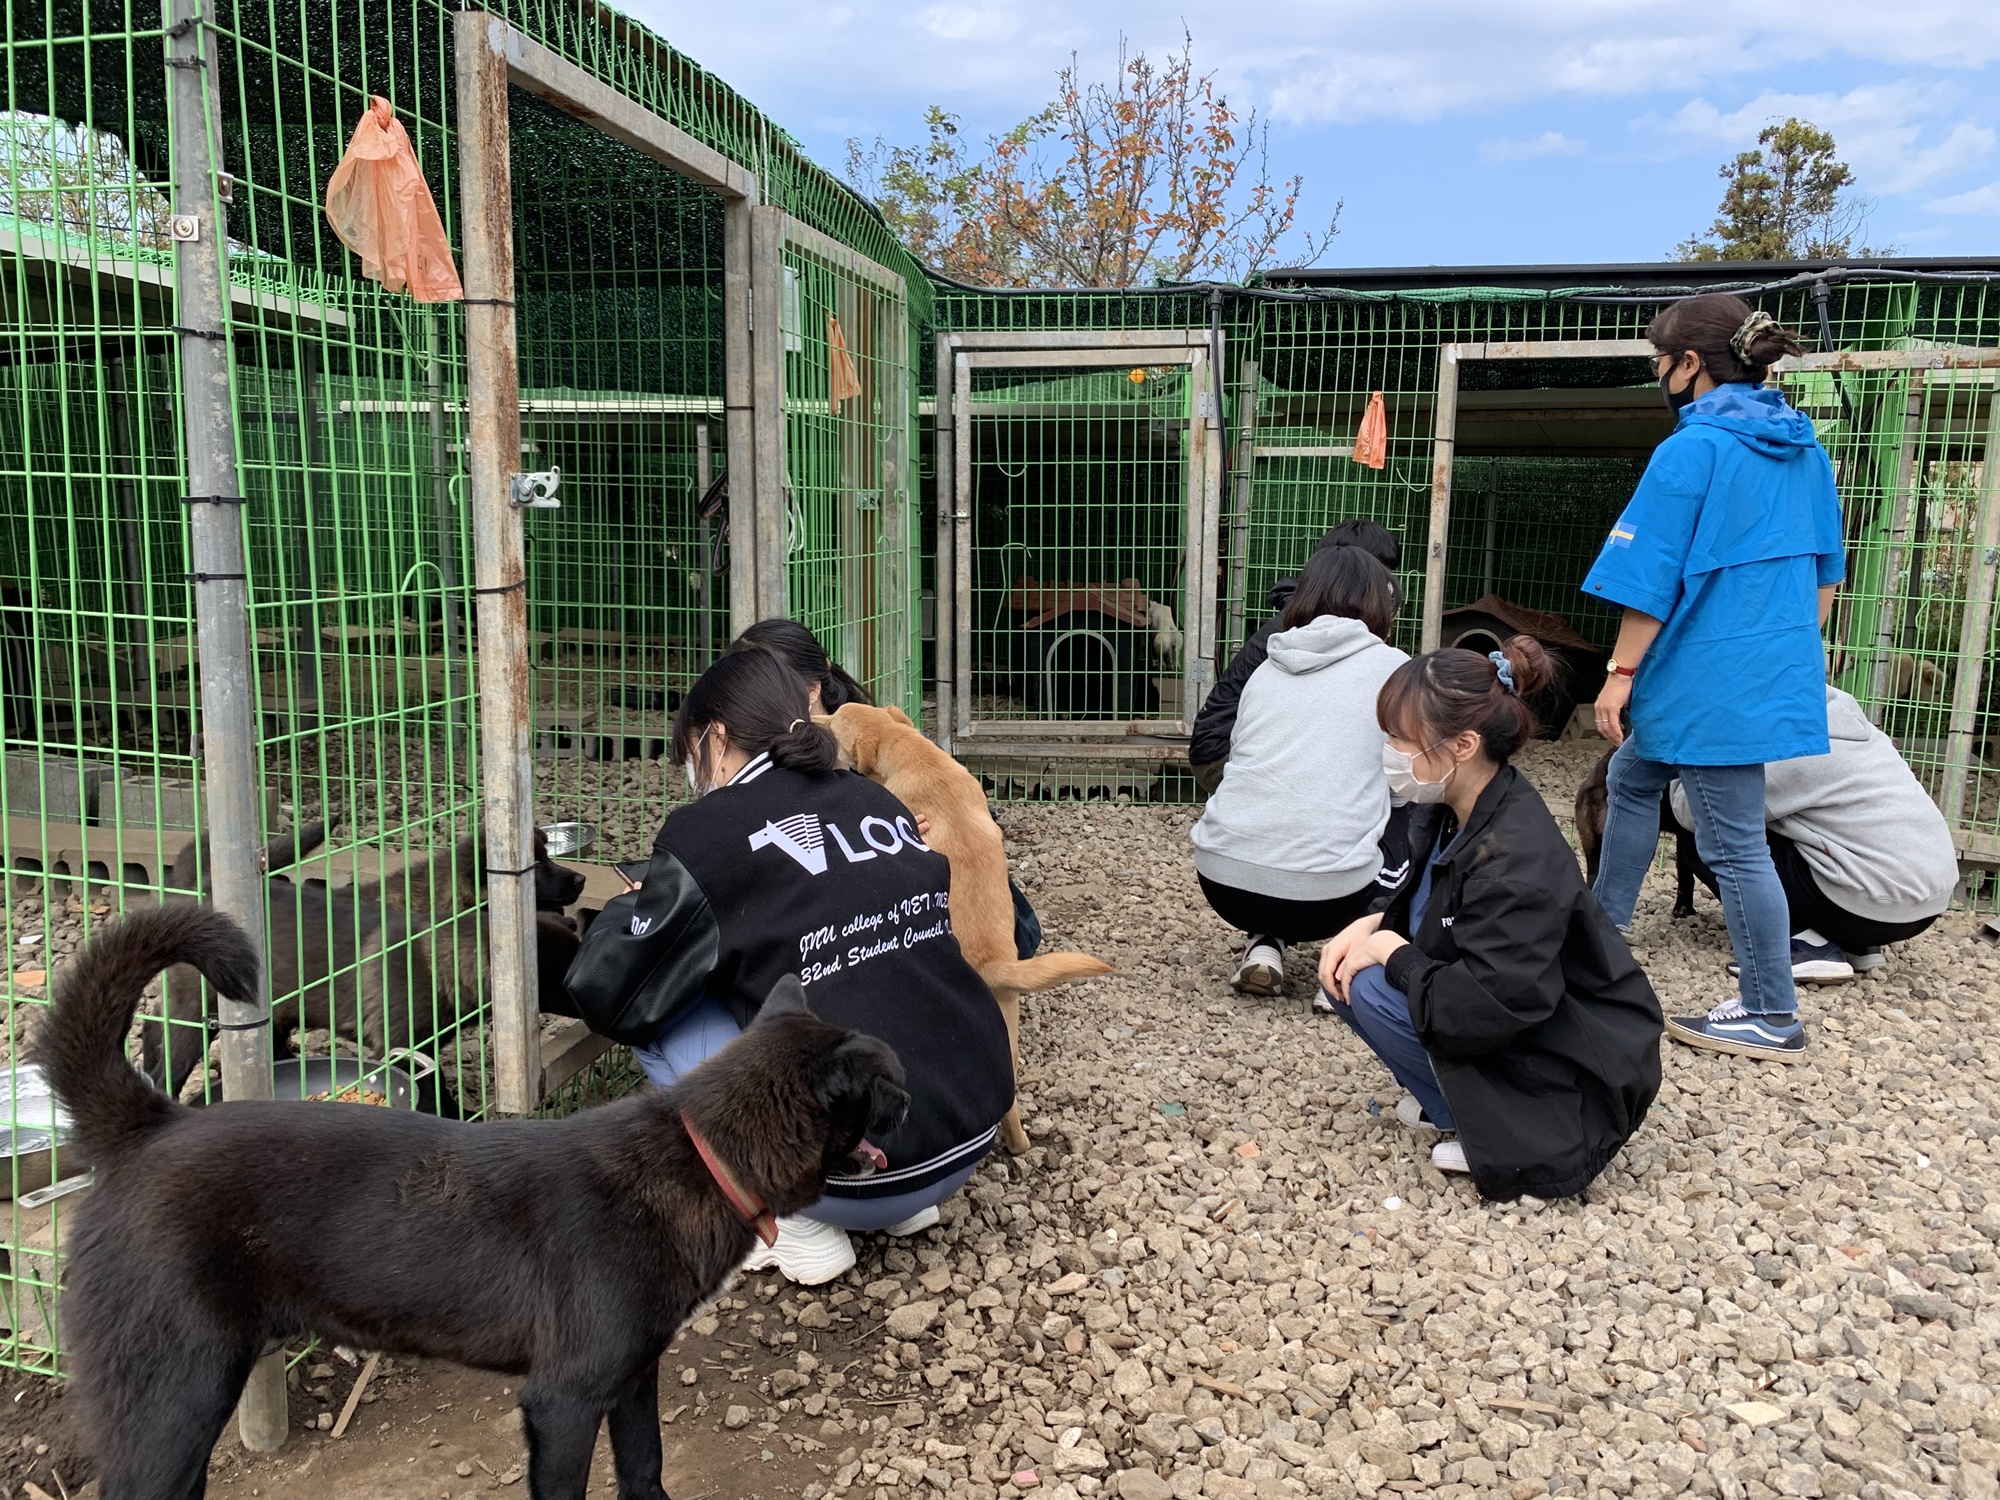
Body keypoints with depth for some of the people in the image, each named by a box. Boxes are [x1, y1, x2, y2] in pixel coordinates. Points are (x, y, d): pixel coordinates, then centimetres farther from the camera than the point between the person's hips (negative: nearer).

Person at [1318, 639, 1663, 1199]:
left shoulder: (1515, 859, -31)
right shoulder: (1448, 810, -4)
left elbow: (1486, 1011, -34)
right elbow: (1422, 906, 14)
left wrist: (1392, 953, -20)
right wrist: (1372, 926, -5)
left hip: (1577, 1077, -9)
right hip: (1510, 1019, 9)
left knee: (1375, 990, -20)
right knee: (1352, 969, -2)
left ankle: (1503, 1133, -4)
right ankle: (1449, 1099, 9)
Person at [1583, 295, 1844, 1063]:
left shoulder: (1691, 451, -15)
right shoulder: (1805, 450, 10)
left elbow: (1654, 578, -17)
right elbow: (1826, 568, 15)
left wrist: (1622, 673, -11)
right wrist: (1795, 647, 25)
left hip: (1715, 681, -9)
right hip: (1780, 672, 9)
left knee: (1734, 842, 0)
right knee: (1631, 777, 24)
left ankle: (1772, 1016, 10)